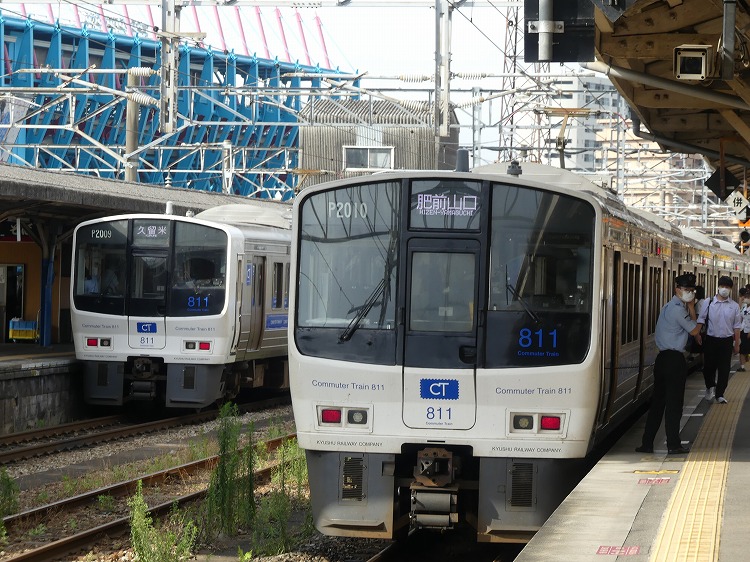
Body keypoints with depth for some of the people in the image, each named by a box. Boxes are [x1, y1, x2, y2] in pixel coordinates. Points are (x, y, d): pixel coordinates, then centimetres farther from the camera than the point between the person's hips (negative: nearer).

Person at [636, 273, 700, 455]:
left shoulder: (669, 307, 18)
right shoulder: (678, 309, -14)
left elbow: (691, 327, 20)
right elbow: (695, 330, -6)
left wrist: (691, 308, 11)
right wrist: (691, 310, 6)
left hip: (663, 358, 9)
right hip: (675, 360, -9)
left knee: (658, 401, 11)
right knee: (674, 403, -1)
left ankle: (647, 444, 11)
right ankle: (673, 445, 4)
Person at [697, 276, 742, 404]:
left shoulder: (734, 306, 1)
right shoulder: (709, 303, -1)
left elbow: (737, 326, 4)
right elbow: (701, 320, 2)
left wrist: (737, 344, 5)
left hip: (726, 341, 1)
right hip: (711, 339, 0)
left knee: (724, 368, 3)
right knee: (709, 366, 5)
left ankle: (719, 395, 16)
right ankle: (710, 387, 34)